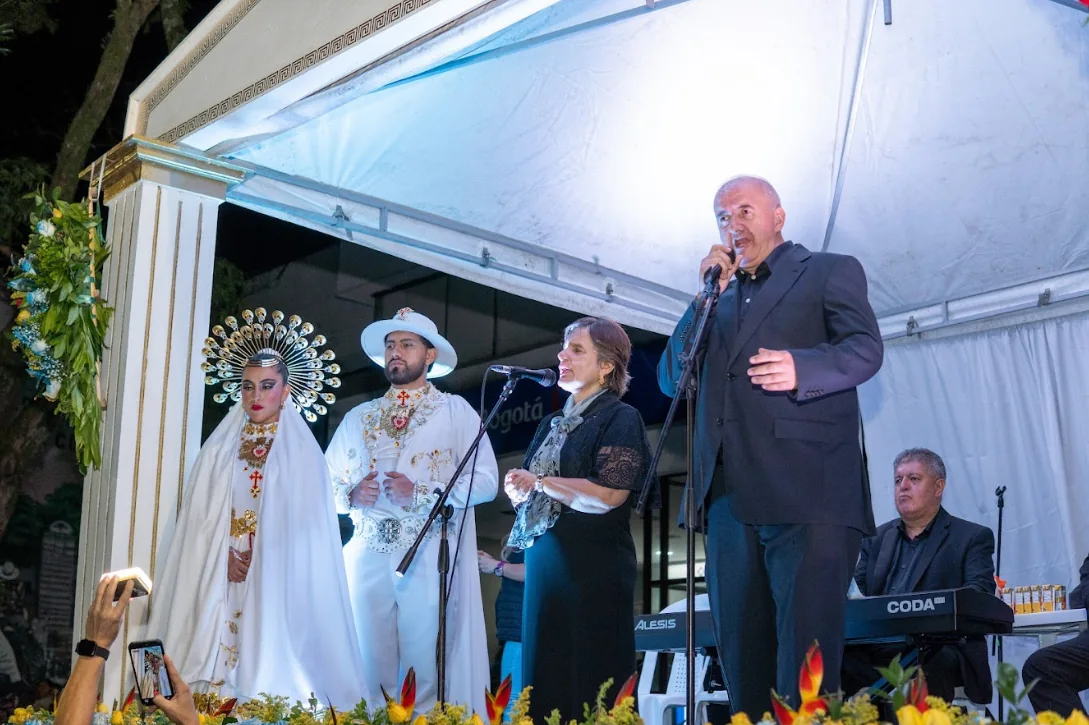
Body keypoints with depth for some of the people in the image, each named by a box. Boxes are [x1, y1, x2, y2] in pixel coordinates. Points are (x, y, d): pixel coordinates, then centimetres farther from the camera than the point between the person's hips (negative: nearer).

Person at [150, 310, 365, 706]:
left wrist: (260, 558, -9)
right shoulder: (219, 449, 11)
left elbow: (309, 530, -1)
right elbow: (199, 522, 7)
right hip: (219, 582, 2)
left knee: (274, 668, -8)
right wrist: (229, 556, -7)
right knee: (215, 655, -3)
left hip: (279, 584, -2)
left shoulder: (303, 453, 3)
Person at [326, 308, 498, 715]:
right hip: (368, 555, 4)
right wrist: (352, 494, -6)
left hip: (430, 557, -3)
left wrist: (421, 495, -14)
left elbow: (485, 481, -4)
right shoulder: (357, 418, 18)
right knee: (368, 665, 4)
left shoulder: (455, 411, 5)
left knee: (426, 666, -4)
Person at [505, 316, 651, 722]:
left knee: (591, 688, -4)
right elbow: (523, 492, 18)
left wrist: (540, 482, -9)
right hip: (543, 564, 7)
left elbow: (608, 495, -17)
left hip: (594, 568, -7)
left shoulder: (620, 418, -4)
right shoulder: (553, 424, 19)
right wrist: (519, 491, -5)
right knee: (545, 678, 6)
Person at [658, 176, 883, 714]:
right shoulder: (719, 297, 25)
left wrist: (801, 368, -25)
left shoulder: (831, 271, 10)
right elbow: (671, 378, 15)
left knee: (806, 664, -9)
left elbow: (865, 349, -5)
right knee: (742, 660, 7)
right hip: (729, 497, 6)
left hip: (808, 492, -5)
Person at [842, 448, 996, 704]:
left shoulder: (972, 537, 11)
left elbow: (978, 595, -4)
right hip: (874, 650, 3)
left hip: (935, 651, -3)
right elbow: (857, 588, 17)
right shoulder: (878, 538, 24)